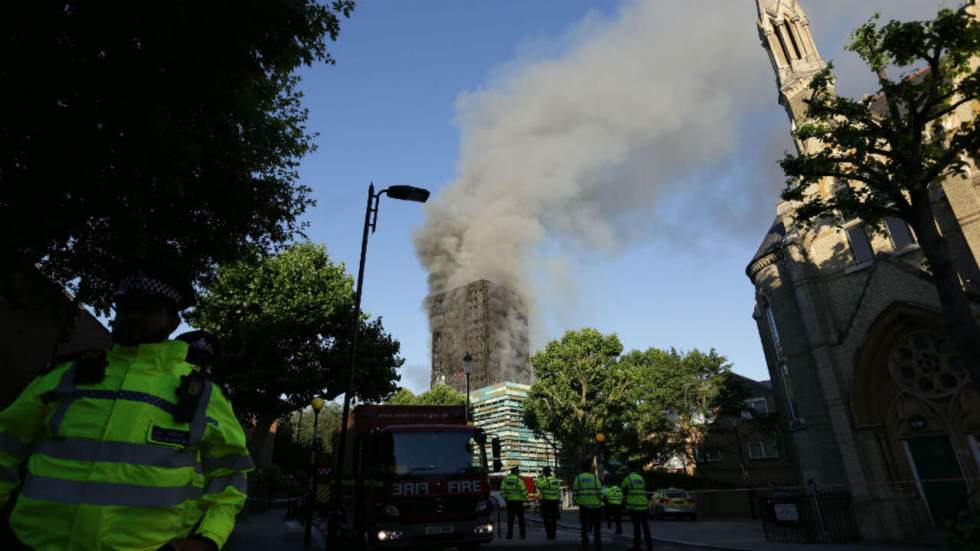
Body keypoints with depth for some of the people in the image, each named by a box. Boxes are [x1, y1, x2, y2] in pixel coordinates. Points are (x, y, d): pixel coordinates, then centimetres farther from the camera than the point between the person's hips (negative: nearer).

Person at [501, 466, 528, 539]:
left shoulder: (505, 479, -1)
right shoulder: (518, 479, -14)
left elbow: (502, 490, 2)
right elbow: (523, 490, -12)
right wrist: (526, 497, 3)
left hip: (509, 501, 4)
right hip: (518, 501, -3)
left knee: (510, 519, 10)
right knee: (521, 518, 8)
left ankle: (509, 535, 9)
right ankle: (523, 534, 10)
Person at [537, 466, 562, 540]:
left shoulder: (546, 480, -14)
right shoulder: (556, 480, 9)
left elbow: (539, 486, -18)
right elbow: (559, 491, 11)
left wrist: (540, 477, -9)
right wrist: (558, 501, 16)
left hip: (546, 501, -7)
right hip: (555, 501, 7)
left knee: (546, 518, 1)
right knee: (553, 519, 12)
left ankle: (549, 534, -2)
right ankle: (553, 534, 14)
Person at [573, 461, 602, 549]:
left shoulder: (578, 478, 1)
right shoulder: (595, 477, -2)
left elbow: (575, 492, -3)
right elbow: (599, 492, -4)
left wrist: (576, 502, 7)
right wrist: (600, 500, 9)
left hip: (583, 505, 1)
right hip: (595, 505, -1)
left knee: (584, 525, 15)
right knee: (597, 526, 14)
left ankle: (585, 542, 12)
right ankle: (598, 544, 12)